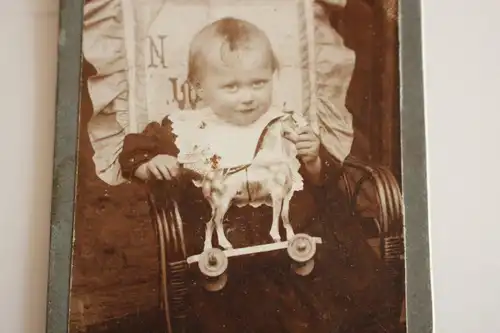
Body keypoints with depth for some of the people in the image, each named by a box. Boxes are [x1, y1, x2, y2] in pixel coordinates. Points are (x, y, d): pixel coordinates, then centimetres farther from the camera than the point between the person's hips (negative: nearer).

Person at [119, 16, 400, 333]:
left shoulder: (285, 125, 9)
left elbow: (324, 183, 11)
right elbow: (135, 149, 14)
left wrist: (313, 160, -10)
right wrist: (150, 164, -8)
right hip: (226, 247, -1)